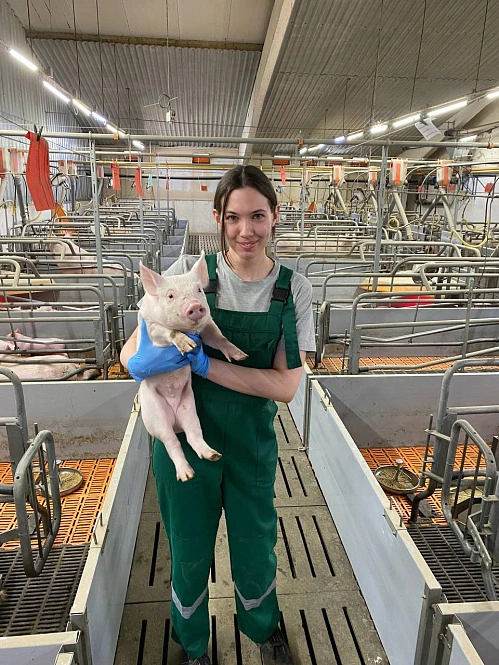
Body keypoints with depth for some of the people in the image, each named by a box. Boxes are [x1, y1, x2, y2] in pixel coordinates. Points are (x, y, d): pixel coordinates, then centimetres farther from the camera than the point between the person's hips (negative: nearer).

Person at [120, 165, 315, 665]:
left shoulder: (293, 290, -7)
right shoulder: (190, 272, -11)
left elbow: (285, 385, -14)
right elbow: (131, 352, -8)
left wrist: (203, 363, -24)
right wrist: (142, 359, -32)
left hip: (252, 445, 1)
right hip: (184, 438, 0)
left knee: (255, 551, 19)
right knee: (189, 553, 19)